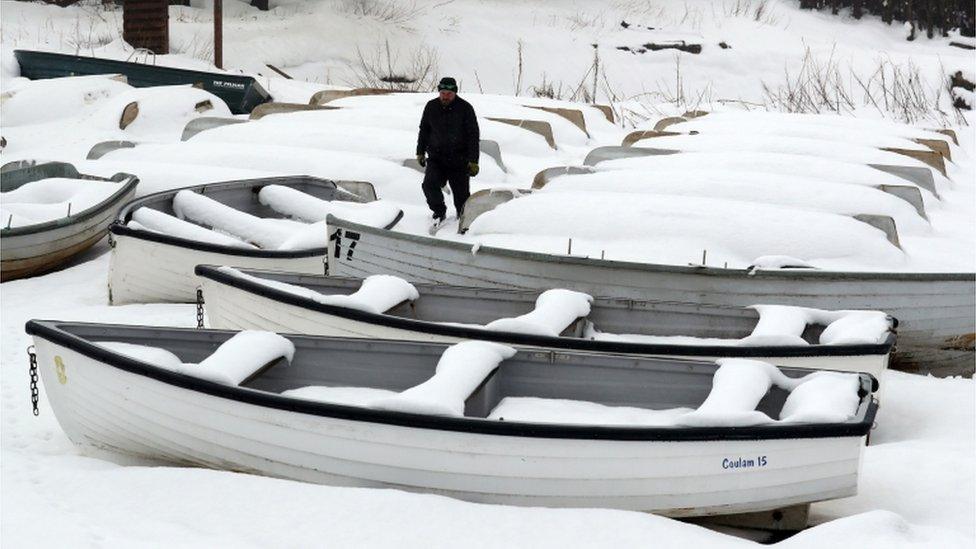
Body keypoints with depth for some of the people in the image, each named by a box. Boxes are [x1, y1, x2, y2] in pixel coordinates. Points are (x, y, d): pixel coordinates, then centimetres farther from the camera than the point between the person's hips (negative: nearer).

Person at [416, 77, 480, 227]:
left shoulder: (465, 108, -7)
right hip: (436, 157, 2)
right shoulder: (431, 107, 2)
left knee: (461, 192, 0)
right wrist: (420, 152, 16)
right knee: (430, 184, -18)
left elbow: (474, 136, -5)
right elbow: (424, 129, 17)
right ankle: (439, 212, 4)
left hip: (459, 160, -2)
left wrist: (473, 161, -9)